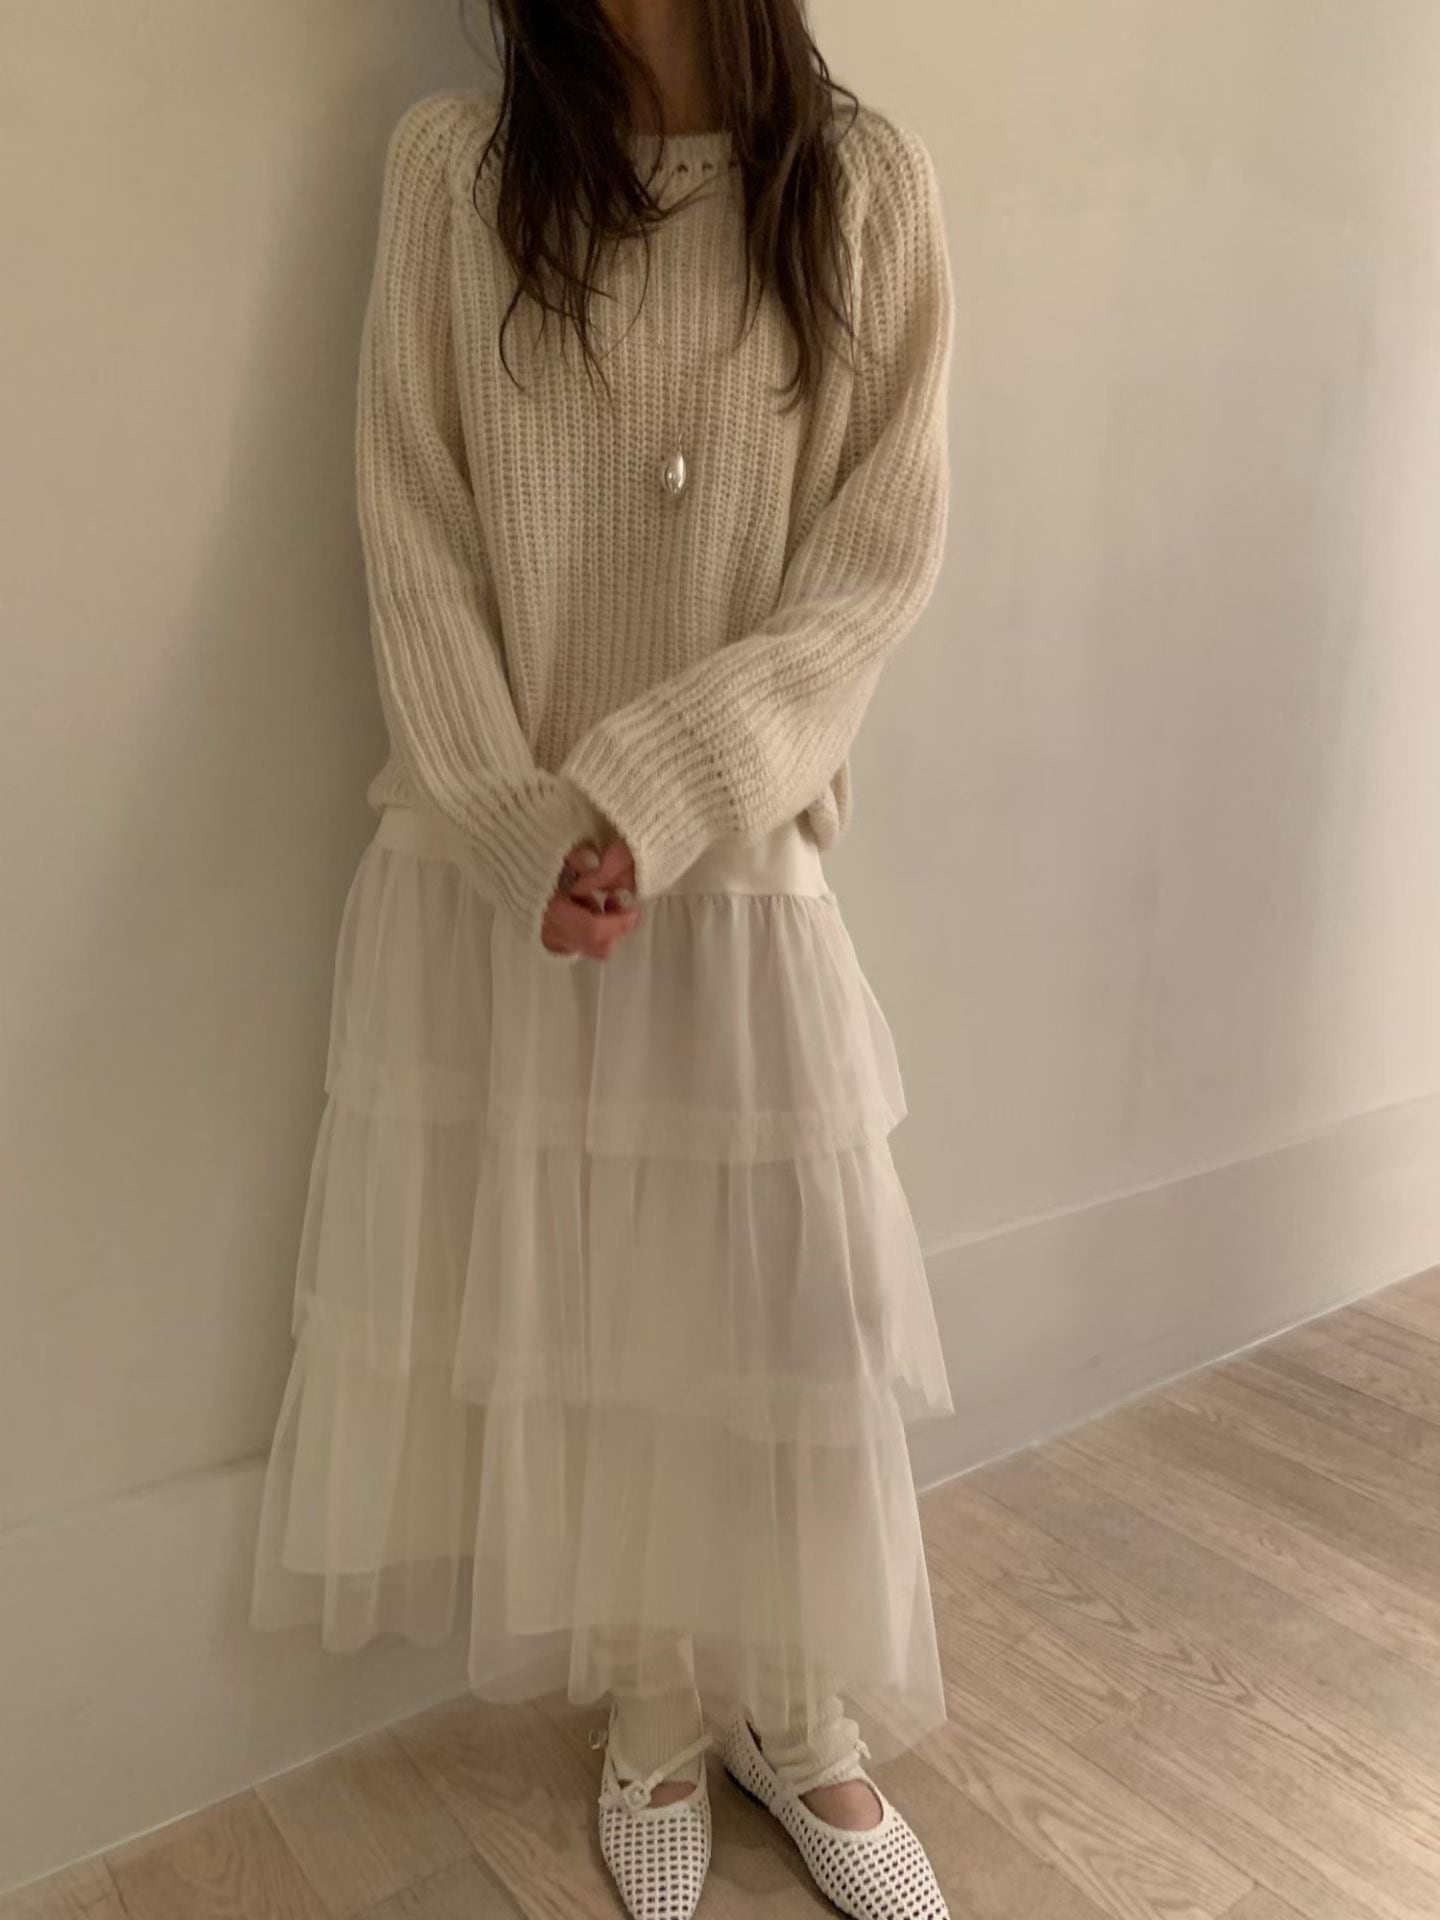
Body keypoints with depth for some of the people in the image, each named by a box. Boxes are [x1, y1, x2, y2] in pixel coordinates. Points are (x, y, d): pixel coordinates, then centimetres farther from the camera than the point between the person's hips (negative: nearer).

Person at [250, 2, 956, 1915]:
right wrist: (524, 830, -11)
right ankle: (652, 1715, 34)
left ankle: (800, 1716, 34)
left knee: (780, 1314, 7)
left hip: (738, 871, 0)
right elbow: (415, 536, 0)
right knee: (559, 1309, 9)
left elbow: (880, 554, -3)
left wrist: (652, 789, -15)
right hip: (493, 874, 1)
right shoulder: (452, 162, 4)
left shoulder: (865, 179, 4)